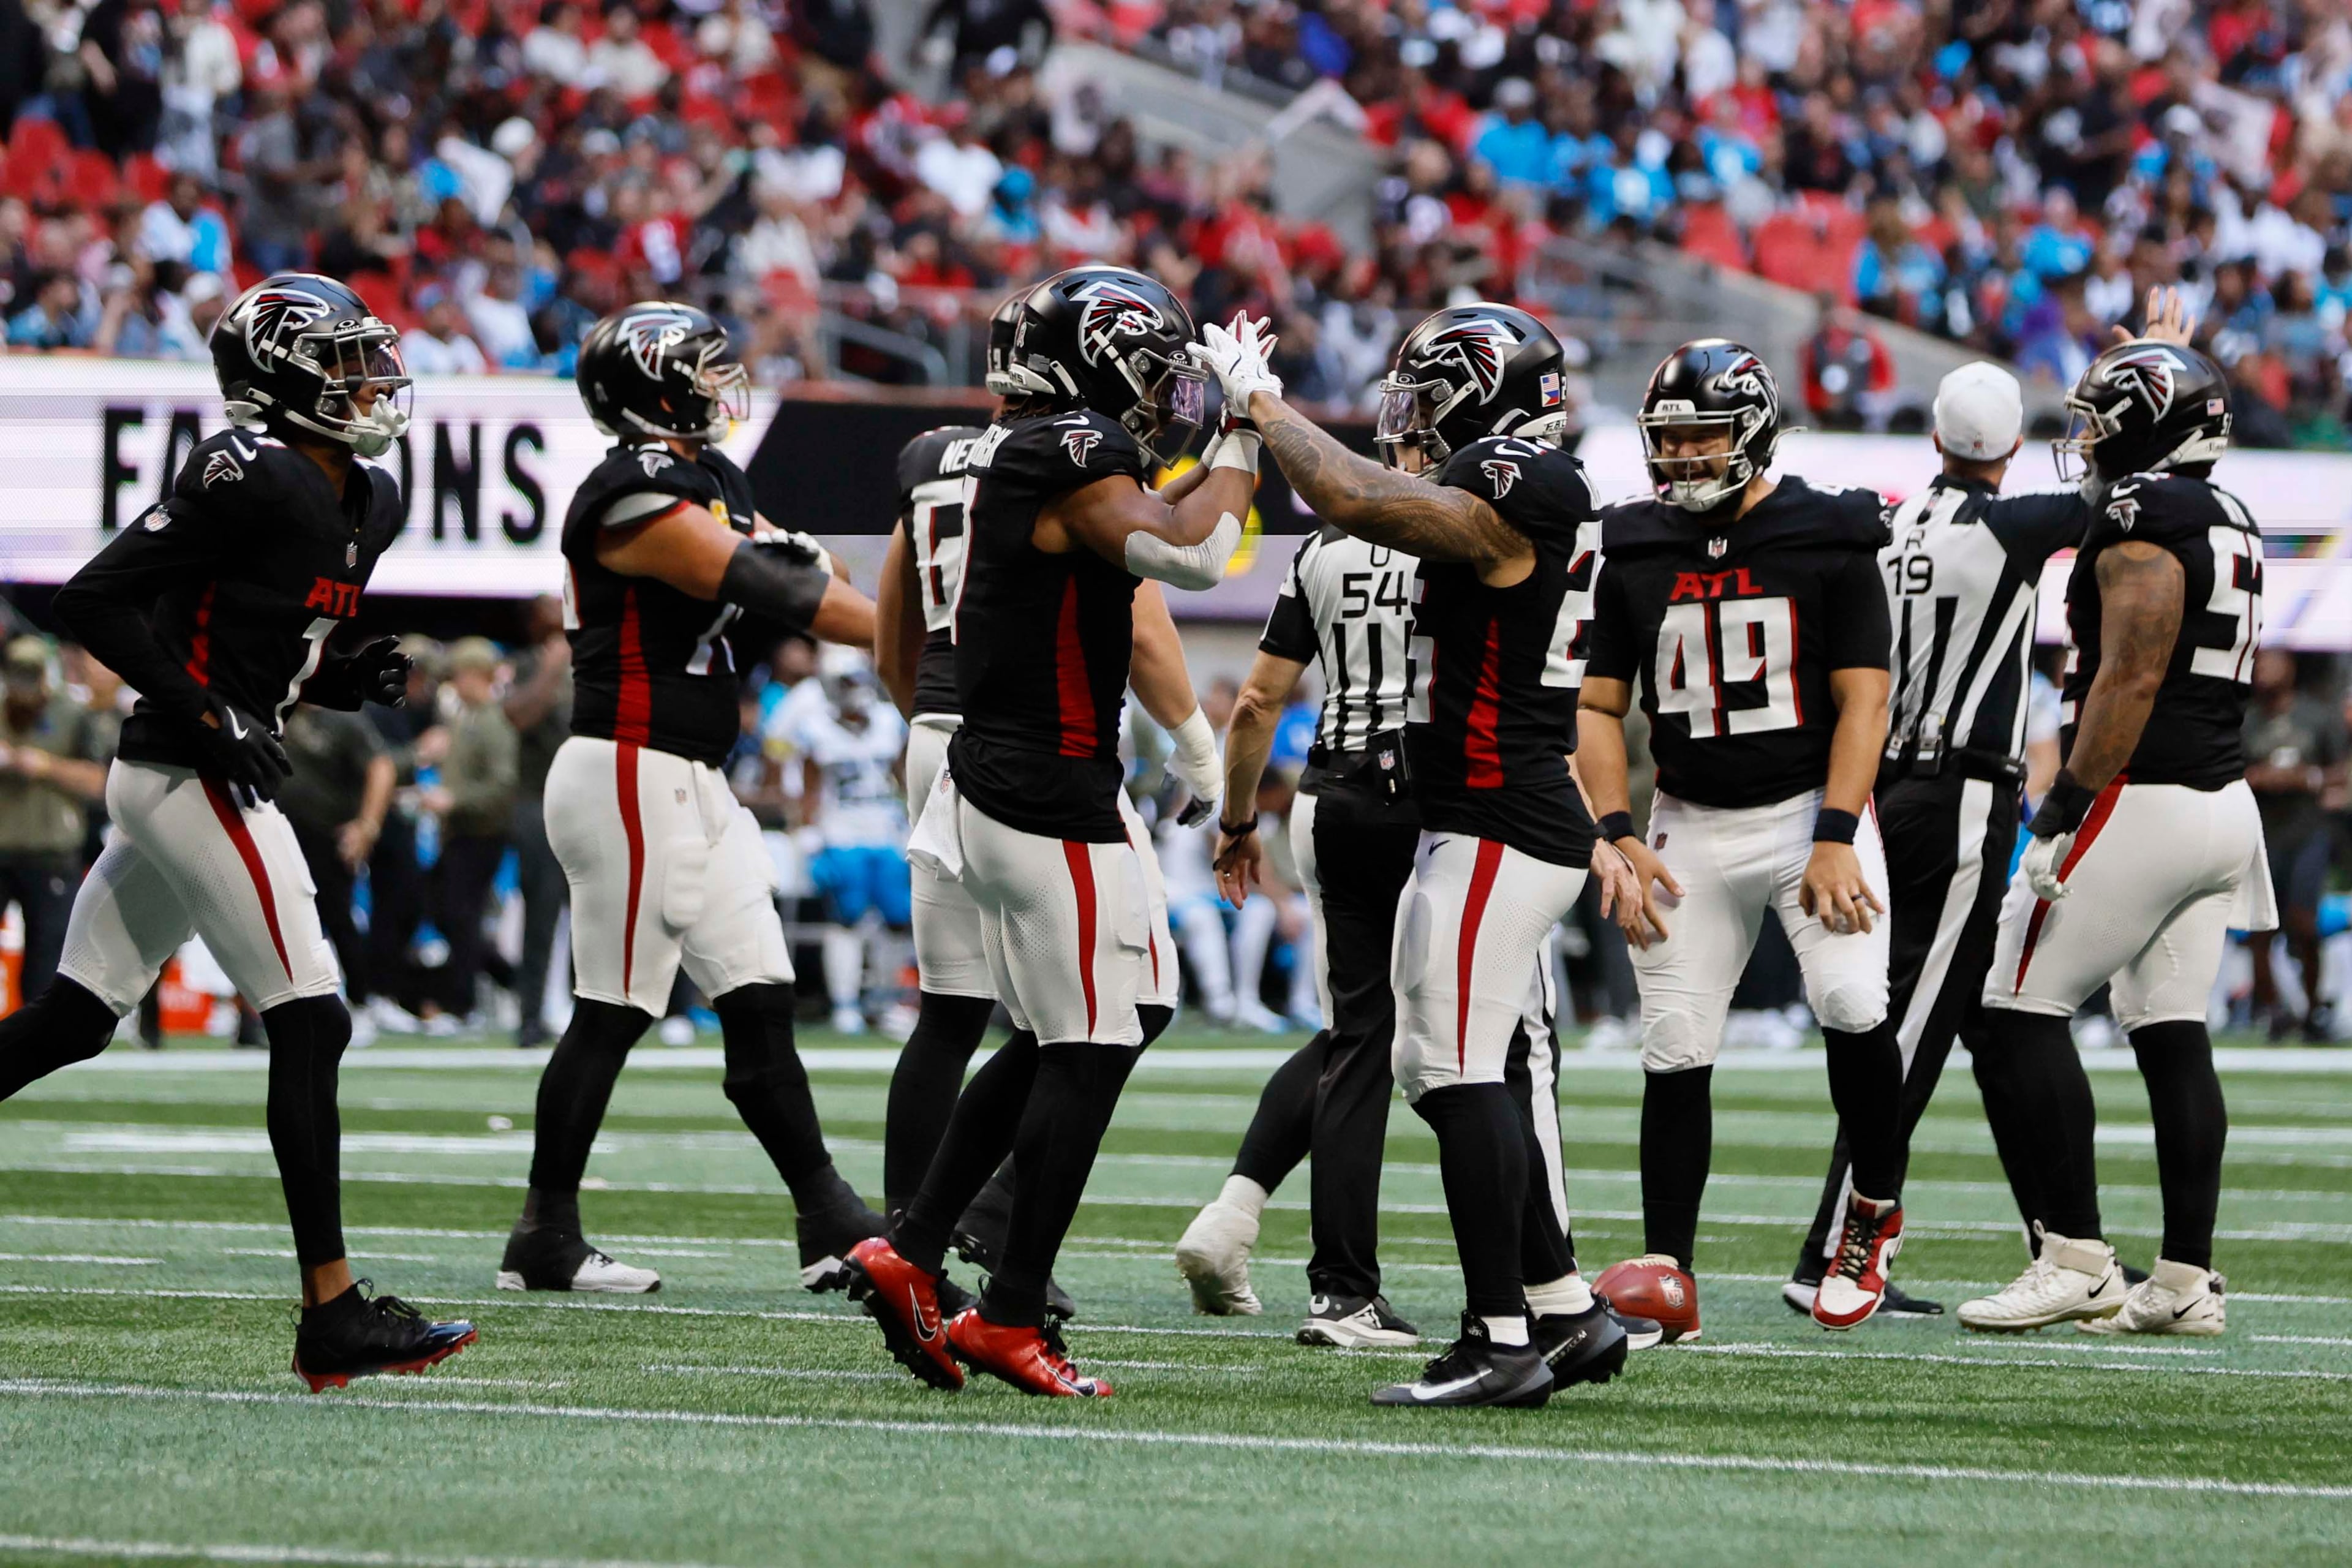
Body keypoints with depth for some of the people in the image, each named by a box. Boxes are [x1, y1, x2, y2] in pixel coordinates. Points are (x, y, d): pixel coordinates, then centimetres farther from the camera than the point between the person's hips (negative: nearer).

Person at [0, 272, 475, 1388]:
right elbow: (94, 601, -16)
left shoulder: (366, 504, 14)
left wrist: (353, 680, 4)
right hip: (195, 781, -10)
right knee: (309, 1026, -10)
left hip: (171, 779, 10)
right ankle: (332, 1315, -11)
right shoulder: (252, 479, -15)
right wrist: (205, 719, -19)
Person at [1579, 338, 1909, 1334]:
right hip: (1692, 828, 3)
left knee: (1851, 1000, -23)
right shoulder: (1635, 554, 5)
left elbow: (1862, 701, -7)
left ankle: (1878, 1212, -1)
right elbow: (1598, 708, 8)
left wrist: (1835, 840, -17)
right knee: (1675, 1051, 0)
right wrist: (1618, 836, -5)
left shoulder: (1828, 543, -5)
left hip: (1811, 808, -3)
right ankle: (1665, 1272, 8)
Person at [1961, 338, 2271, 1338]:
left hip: (2140, 798, -9)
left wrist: (2068, 804, -17)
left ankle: (2076, 1260, -8)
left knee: (2024, 1010, -3)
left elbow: (2131, 680, -20)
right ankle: (2185, 1279, 3)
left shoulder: (2143, 523, -13)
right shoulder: (2229, 526, 17)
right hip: (2223, 799, 9)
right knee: (2174, 1033, 7)